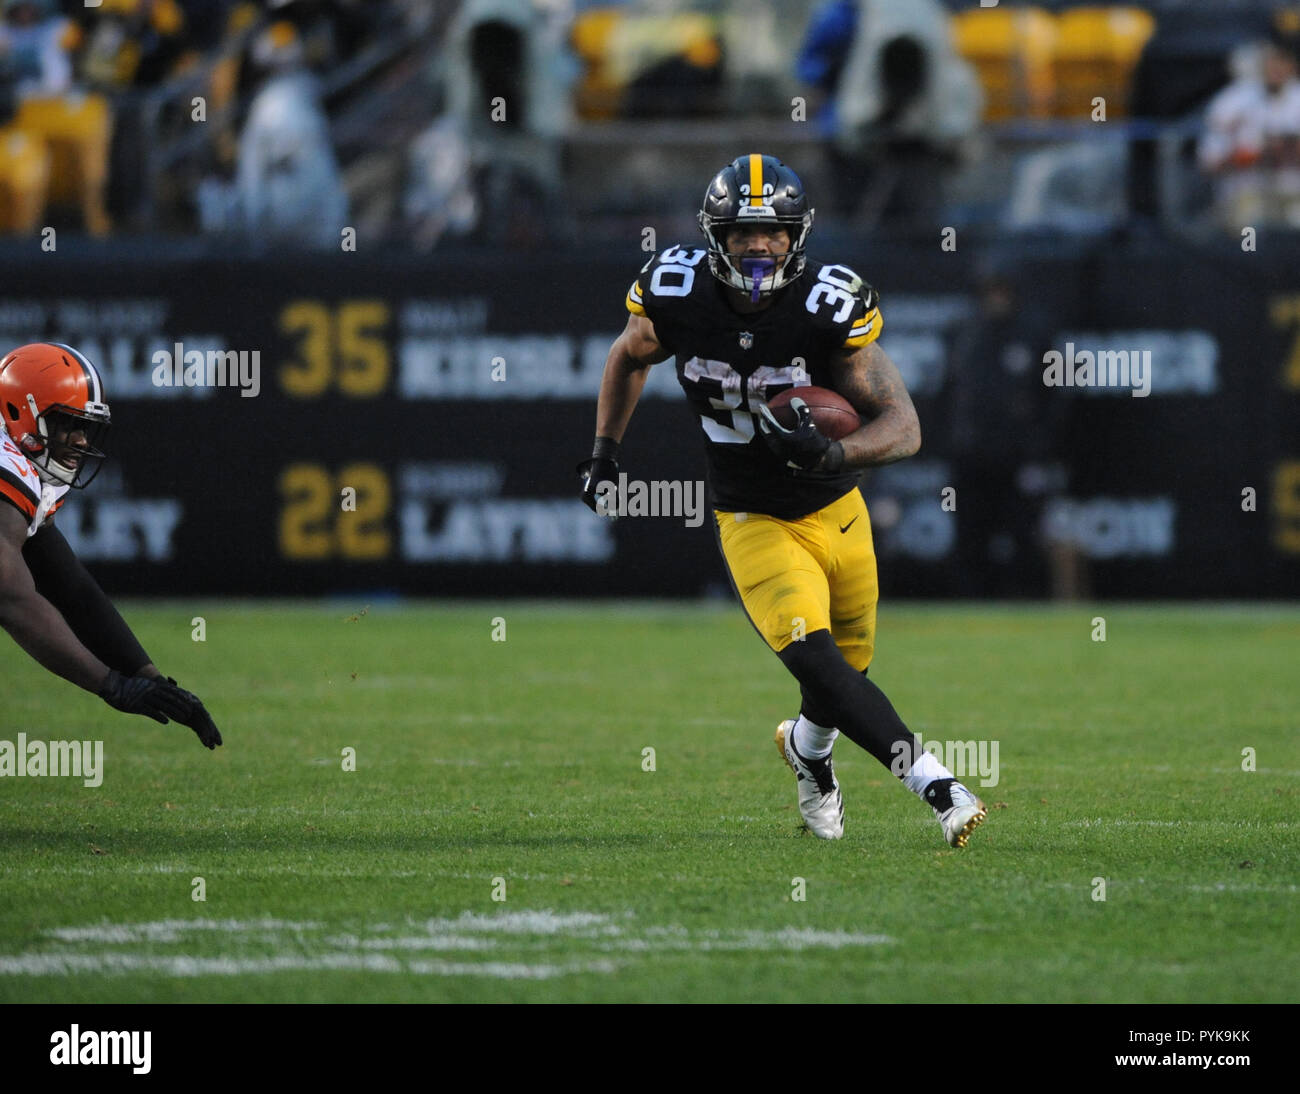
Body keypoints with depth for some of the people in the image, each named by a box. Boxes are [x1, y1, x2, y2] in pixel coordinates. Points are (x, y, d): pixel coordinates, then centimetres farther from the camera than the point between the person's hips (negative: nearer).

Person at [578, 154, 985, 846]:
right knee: (817, 663, -22)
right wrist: (604, 452, 6)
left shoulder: (829, 307, -20)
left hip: (836, 510, 1)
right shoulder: (676, 296, -15)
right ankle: (936, 785, -20)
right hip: (753, 523, -1)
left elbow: (903, 426, -20)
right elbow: (630, 356, 11)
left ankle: (808, 747, 51)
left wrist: (835, 453, -39)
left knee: (848, 667, 16)